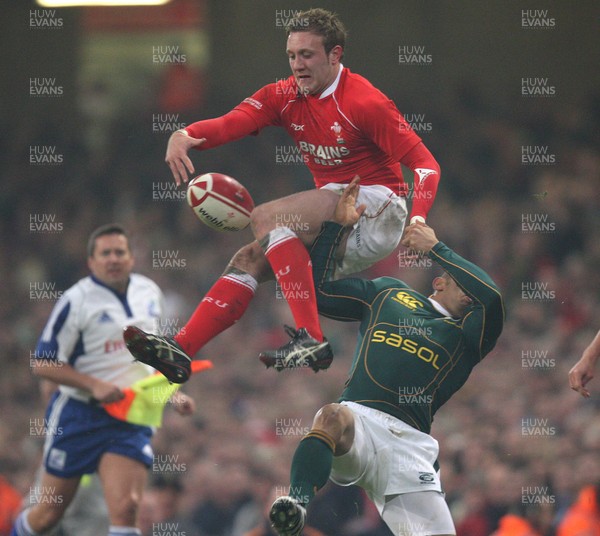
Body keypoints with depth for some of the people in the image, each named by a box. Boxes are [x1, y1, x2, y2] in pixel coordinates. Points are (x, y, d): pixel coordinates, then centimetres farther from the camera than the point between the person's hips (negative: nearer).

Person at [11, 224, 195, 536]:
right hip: (78, 415, -3)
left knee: (125, 508, -16)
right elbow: (43, 364, -11)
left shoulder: (150, 293, 7)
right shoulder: (76, 301, -11)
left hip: (131, 418, 3)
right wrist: (94, 385, -20)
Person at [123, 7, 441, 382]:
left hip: (377, 204, -8)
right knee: (249, 260, -1)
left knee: (266, 218, -23)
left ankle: (311, 338, -32)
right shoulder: (287, 96, 7)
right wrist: (184, 136, -30)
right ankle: (179, 351, -5)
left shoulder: (364, 102, -13)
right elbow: (232, 122, -8)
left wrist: (417, 221, -32)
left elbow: (425, 164, -16)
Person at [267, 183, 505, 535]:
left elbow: (492, 297, 0)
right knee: (333, 417, -40)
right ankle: (298, 504, -57)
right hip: (358, 418, -2)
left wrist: (434, 247, 5)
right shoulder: (388, 293, 26)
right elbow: (320, 291, 25)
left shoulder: (465, 337, 21)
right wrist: (337, 225, 20)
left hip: (410, 443, 2)